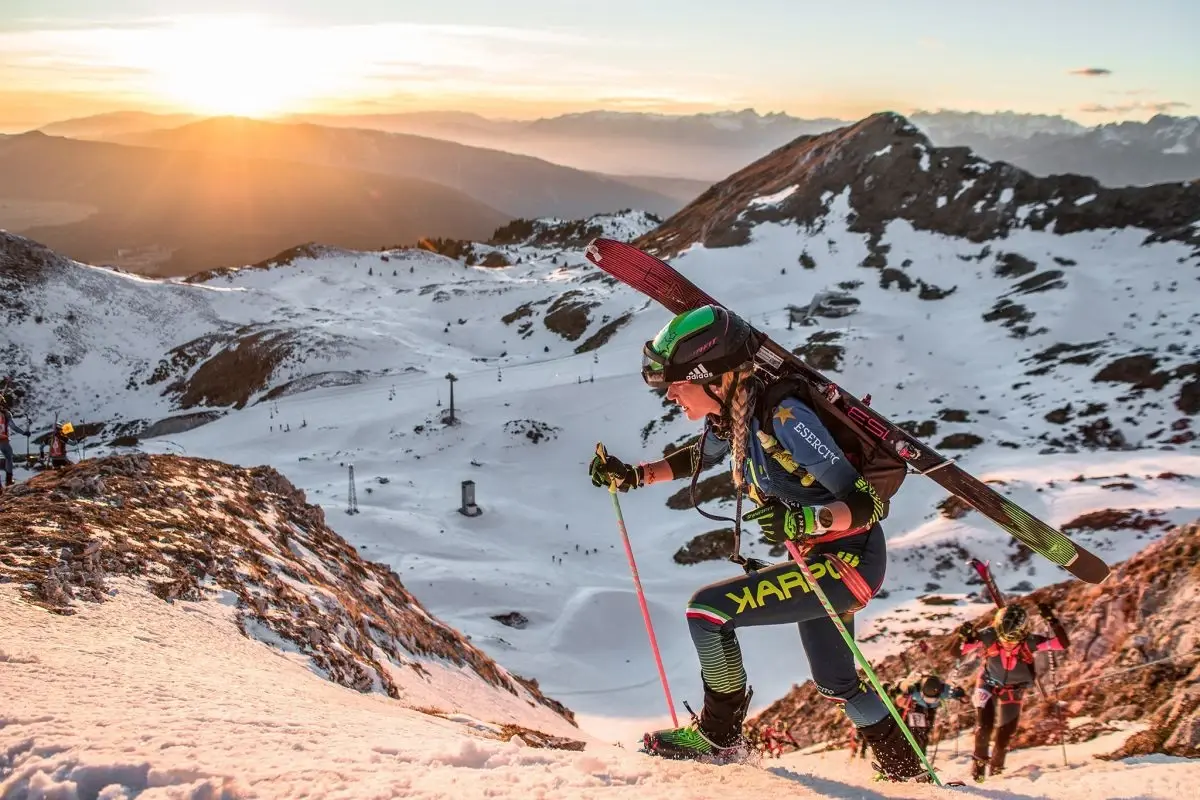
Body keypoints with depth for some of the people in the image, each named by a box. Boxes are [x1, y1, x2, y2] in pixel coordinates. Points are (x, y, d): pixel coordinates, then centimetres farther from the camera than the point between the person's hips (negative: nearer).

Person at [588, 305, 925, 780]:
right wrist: (631, 476, 9)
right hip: (821, 559, 9)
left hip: (850, 559, -9)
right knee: (834, 682, 24)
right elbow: (699, 458, 20)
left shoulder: (783, 417, -29)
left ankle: (719, 733, 6)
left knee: (707, 609, -15)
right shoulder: (730, 414, -5)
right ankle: (904, 768, 45)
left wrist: (803, 519, -44)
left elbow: (866, 503, -27)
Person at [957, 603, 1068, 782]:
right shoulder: (988, 637, -30)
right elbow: (960, 651, -20)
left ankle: (996, 767, 34)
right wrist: (965, 637, -41)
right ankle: (979, 761, 9)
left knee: (1006, 733, 6)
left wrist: (1052, 622, -45)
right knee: (984, 726, -17)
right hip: (988, 684, -1)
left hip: (1013, 690, 1)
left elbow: (1063, 644, -33)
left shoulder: (1029, 642, -29)